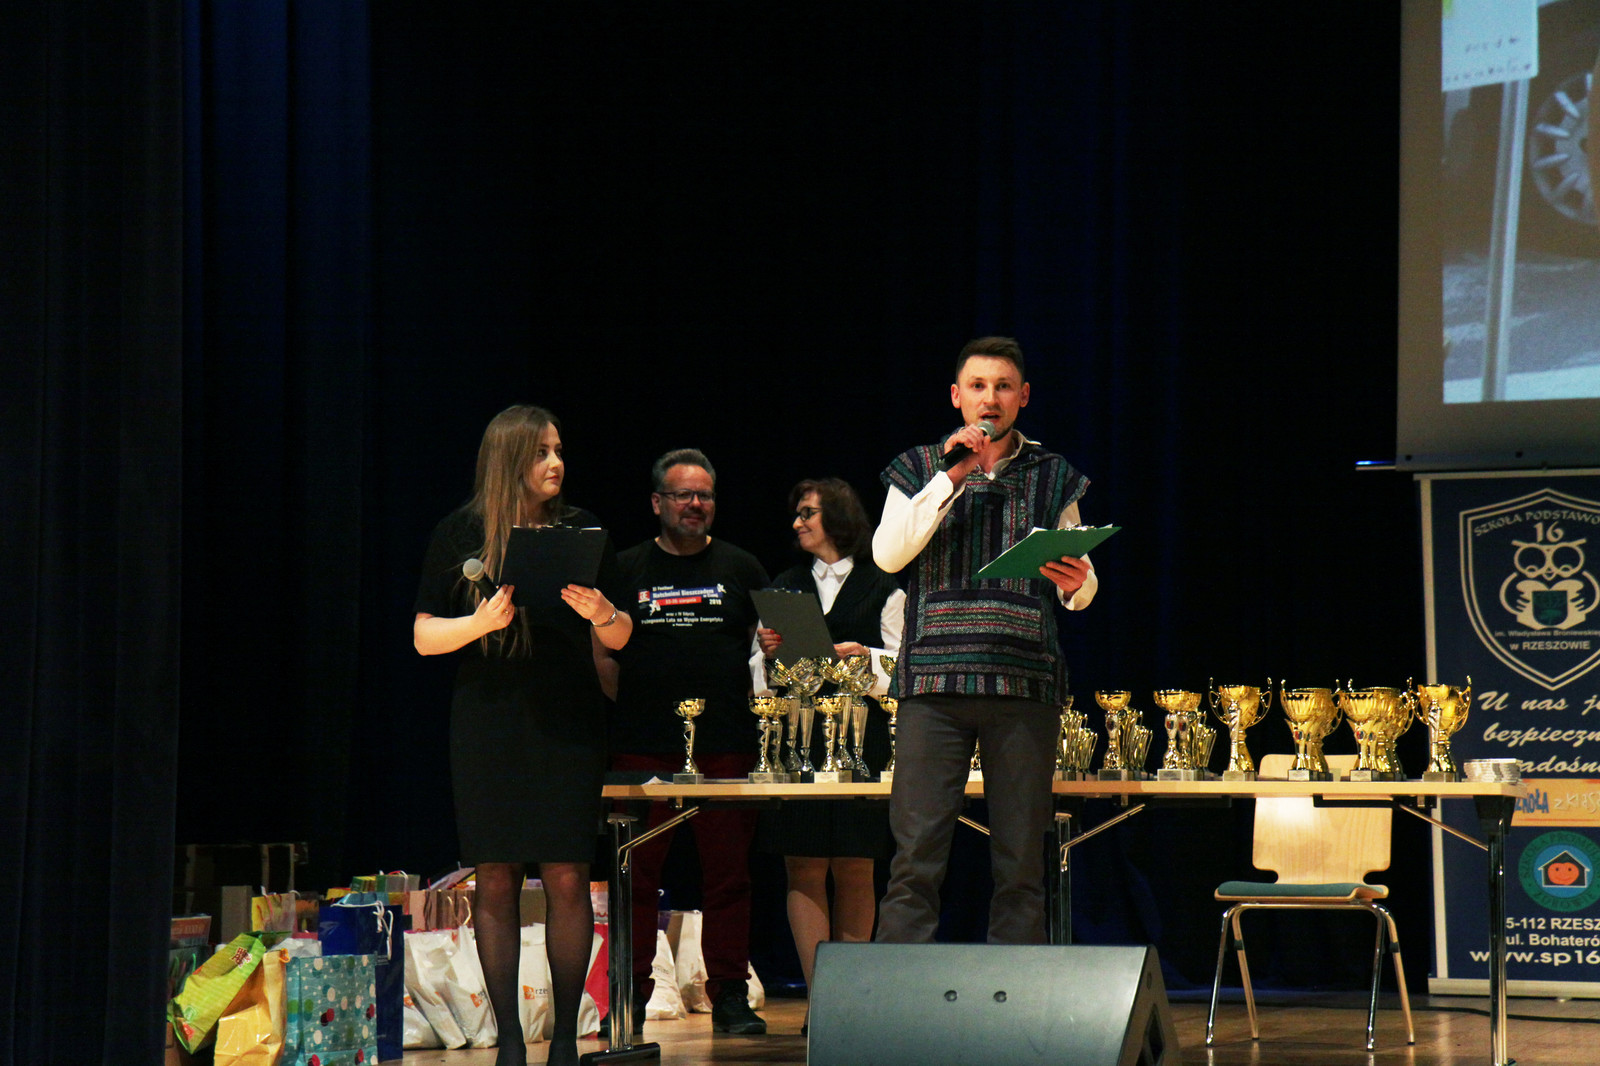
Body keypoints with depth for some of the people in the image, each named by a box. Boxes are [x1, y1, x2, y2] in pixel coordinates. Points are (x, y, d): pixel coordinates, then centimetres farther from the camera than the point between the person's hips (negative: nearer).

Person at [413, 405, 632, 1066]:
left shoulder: (582, 530, 9)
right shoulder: (459, 535, 4)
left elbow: (620, 638, 12)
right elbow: (425, 637, 3)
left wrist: (602, 612, -10)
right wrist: (482, 621, -14)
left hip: (568, 725, 1)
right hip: (487, 728, -1)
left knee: (567, 877, -4)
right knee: (495, 881, -1)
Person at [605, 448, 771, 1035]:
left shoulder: (740, 568, 14)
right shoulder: (627, 569, 12)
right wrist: (619, 708, -1)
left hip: (726, 745, 1)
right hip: (643, 747, 0)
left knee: (727, 875, 0)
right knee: (637, 875, -1)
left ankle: (730, 998, 4)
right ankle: (630, 998, 5)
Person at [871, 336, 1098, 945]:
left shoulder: (1052, 478, 15)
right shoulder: (920, 470, 12)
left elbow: (1081, 595, 15)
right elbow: (887, 553, -4)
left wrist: (1076, 583, -9)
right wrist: (951, 477, -9)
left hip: (1026, 683, 1)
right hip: (935, 679, -1)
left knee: (1021, 861, 1)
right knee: (917, 855, -7)